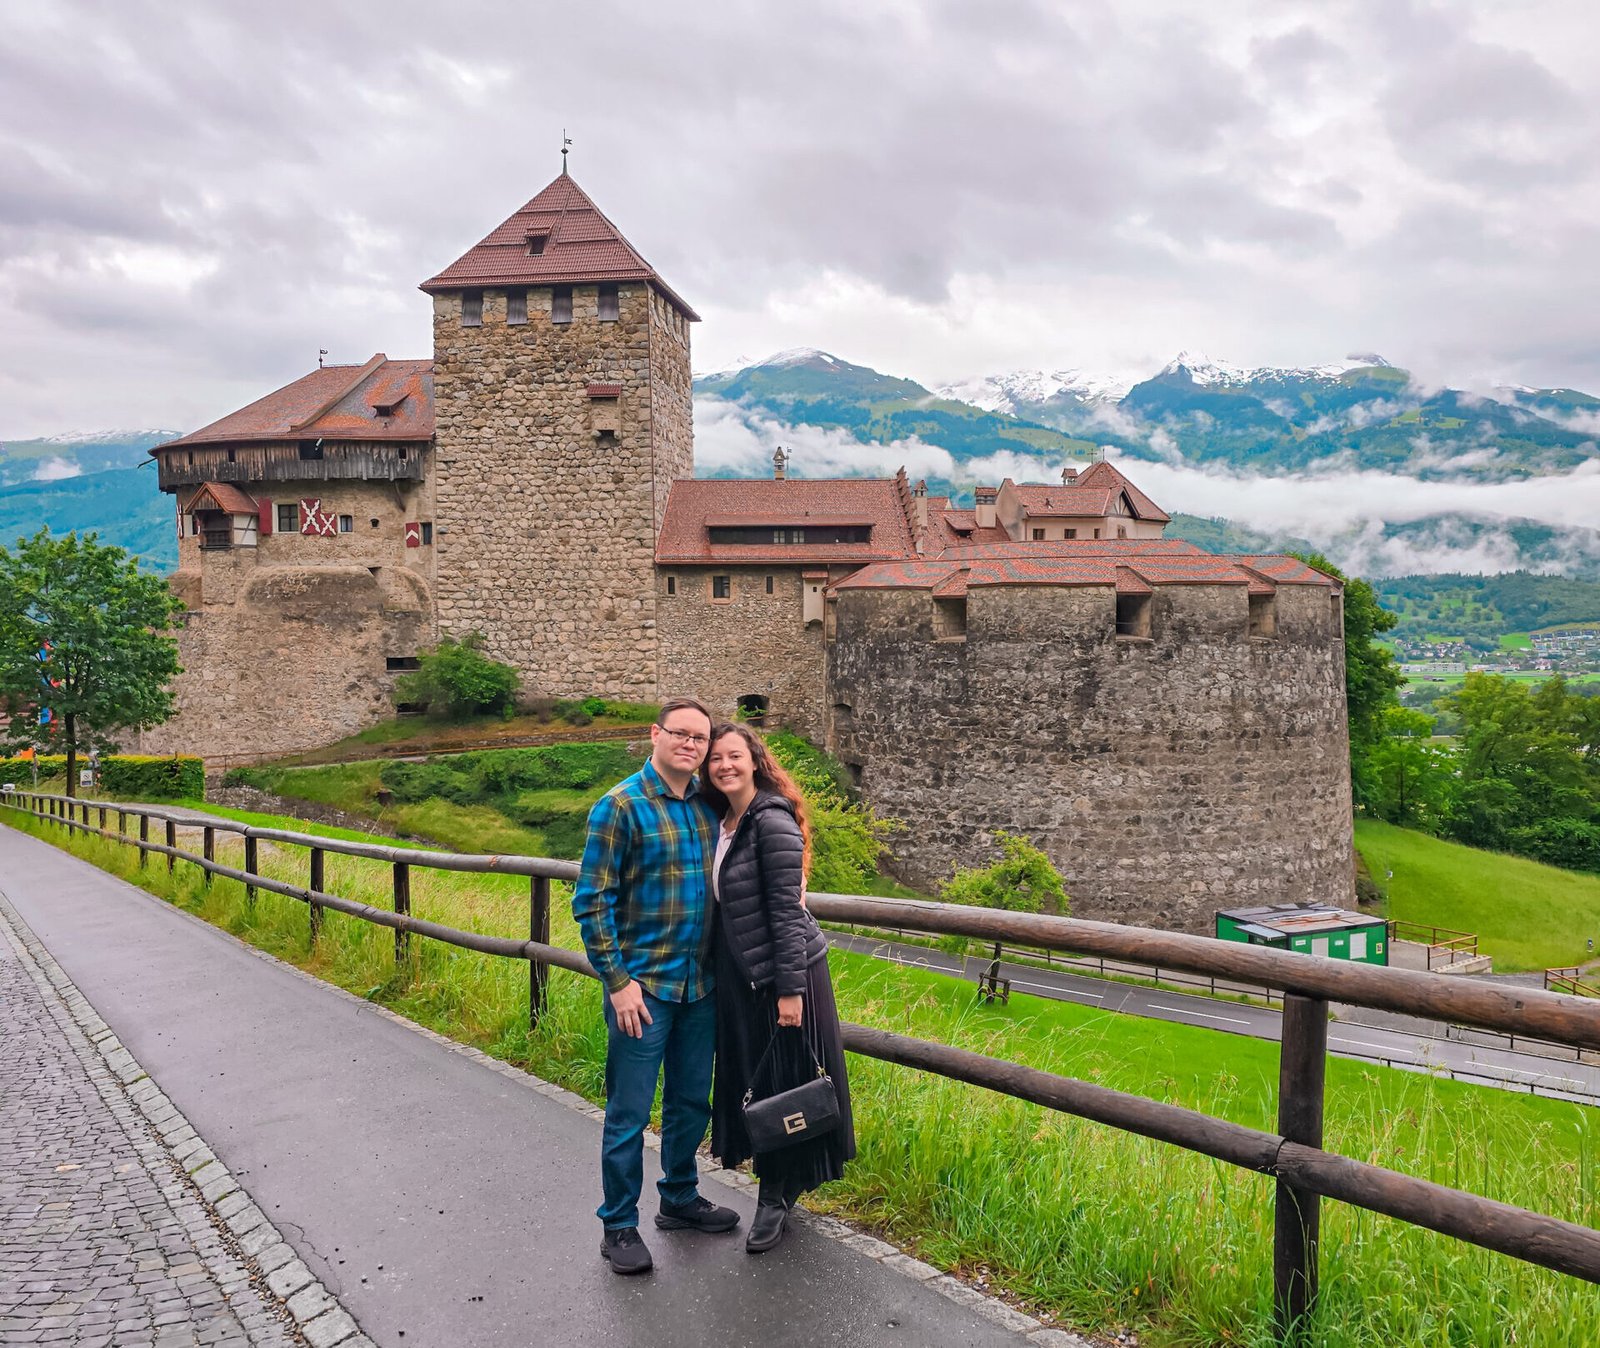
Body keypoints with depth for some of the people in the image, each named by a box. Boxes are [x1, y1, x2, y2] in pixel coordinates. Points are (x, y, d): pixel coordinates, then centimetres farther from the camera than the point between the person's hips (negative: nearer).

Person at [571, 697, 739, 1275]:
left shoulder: (707, 804, 5)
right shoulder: (621, 806, -13)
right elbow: (592, 901, -13)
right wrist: (618, 981, -16)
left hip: (699, 986, 6)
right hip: (642, 987, -6)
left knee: (691, 1102, 18)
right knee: (629, 1112, 4)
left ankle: (679, 1199, 37)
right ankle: (619, 1227, 20)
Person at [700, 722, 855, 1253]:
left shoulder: (773, 822, -18)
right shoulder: (722, 822, 7)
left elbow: (786, 910, -20)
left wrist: (790, 989, -20)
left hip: (782, 974, -8)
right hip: (738, 976, 8)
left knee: (783, 1083, 5)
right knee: (750, 1080, 15)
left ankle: (777, 1195, 21)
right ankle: (776, 1184, 32)